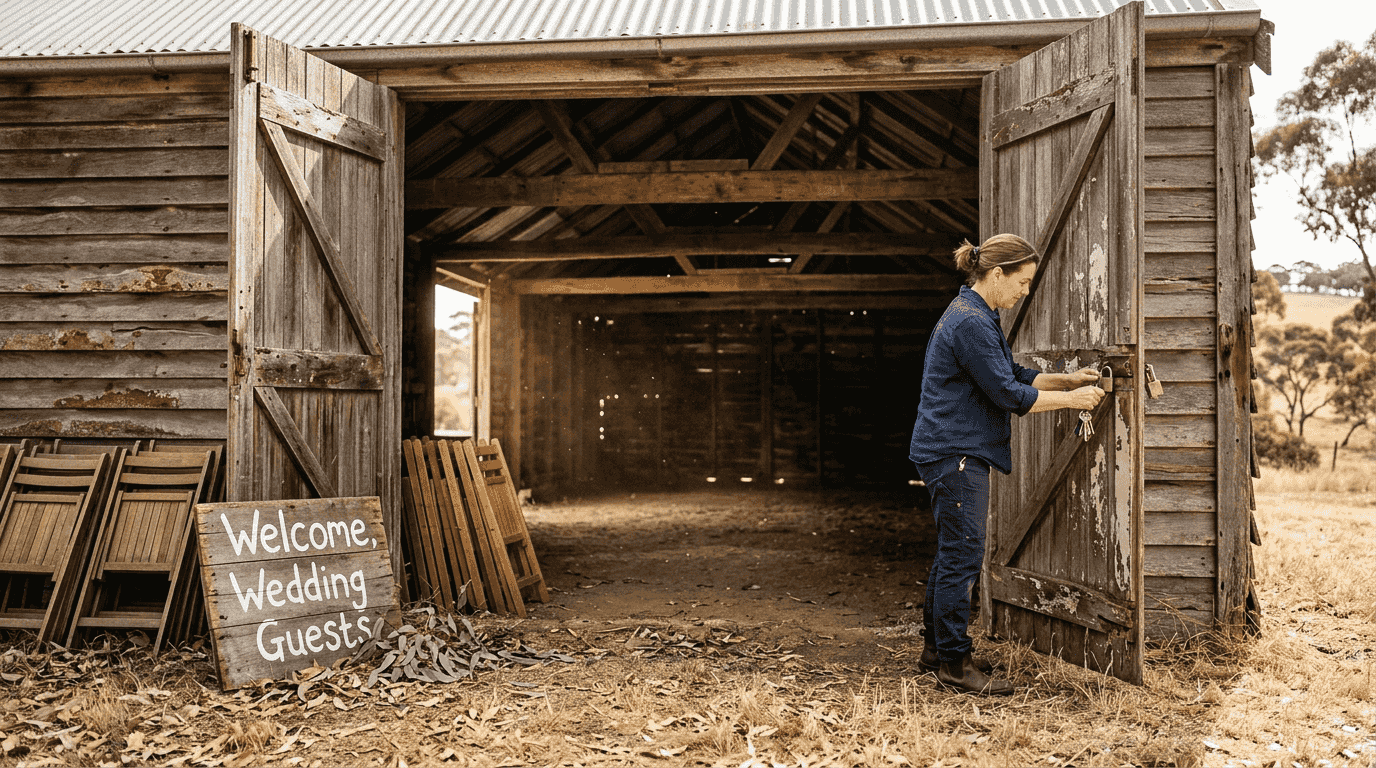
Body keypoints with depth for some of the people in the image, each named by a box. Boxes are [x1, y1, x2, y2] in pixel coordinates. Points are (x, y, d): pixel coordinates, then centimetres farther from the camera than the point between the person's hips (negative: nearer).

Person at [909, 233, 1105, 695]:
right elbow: (1008, 394, -19)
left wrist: (1067, 379, 11)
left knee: (953, 552, 16)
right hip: (956, 454, -11)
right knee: (962, 555, -5)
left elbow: (1013, 376, 20)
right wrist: (1071, 399, -11)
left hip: (953, 452, 11)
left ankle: (936, 647, 26)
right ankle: (955, 662, 3)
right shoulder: (971, 323, -18)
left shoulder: (977, 316, 16)